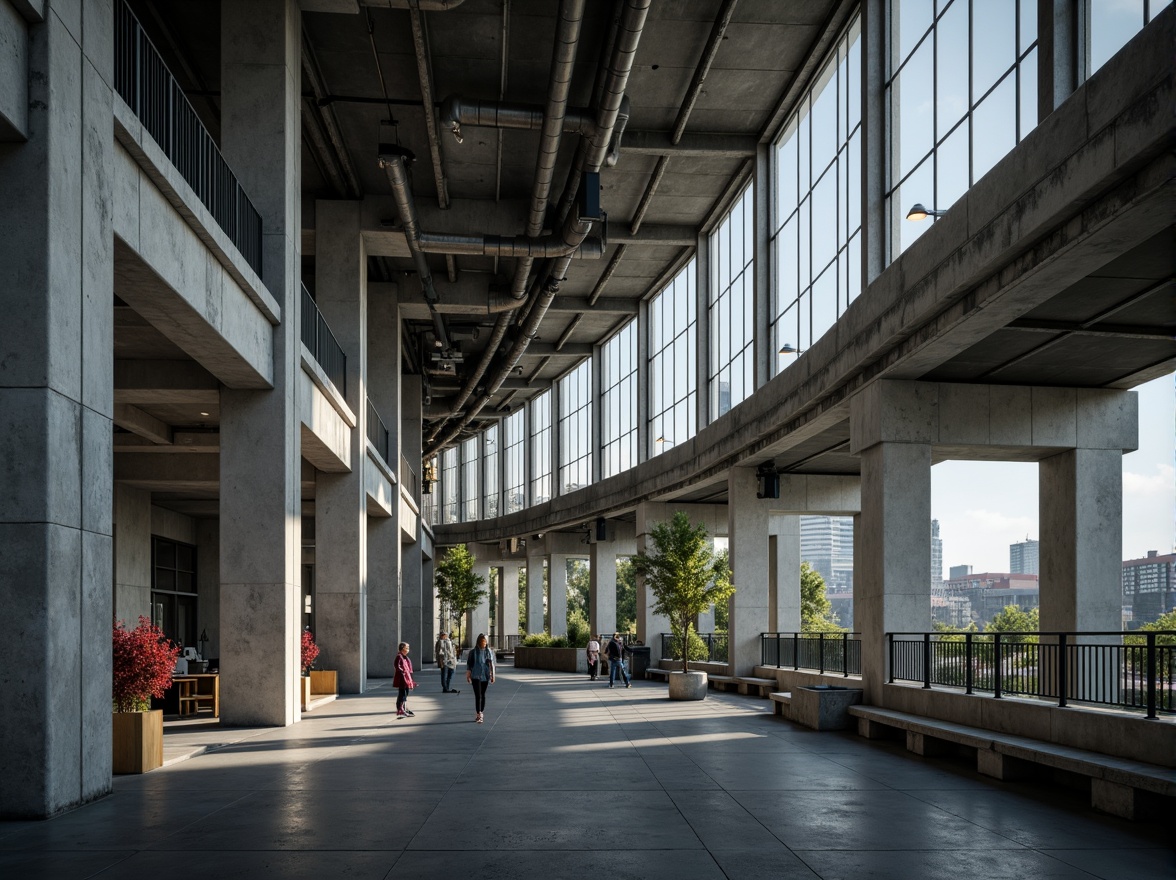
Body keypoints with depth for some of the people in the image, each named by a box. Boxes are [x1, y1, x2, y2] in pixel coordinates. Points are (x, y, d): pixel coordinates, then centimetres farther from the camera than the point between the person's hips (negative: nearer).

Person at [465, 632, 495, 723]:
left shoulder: (489, 652, 4)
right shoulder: (473, 652, -3)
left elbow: (491, 664, 6)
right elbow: (469, 664, 1)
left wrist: (492, 675, 2)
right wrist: (468, 675, -1)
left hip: (485, 676, 3)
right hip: (476, 676, -3)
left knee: (483, 695, 10)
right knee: (478, 696, -10)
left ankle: (480, 714, 20)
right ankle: (479, 715, -16)